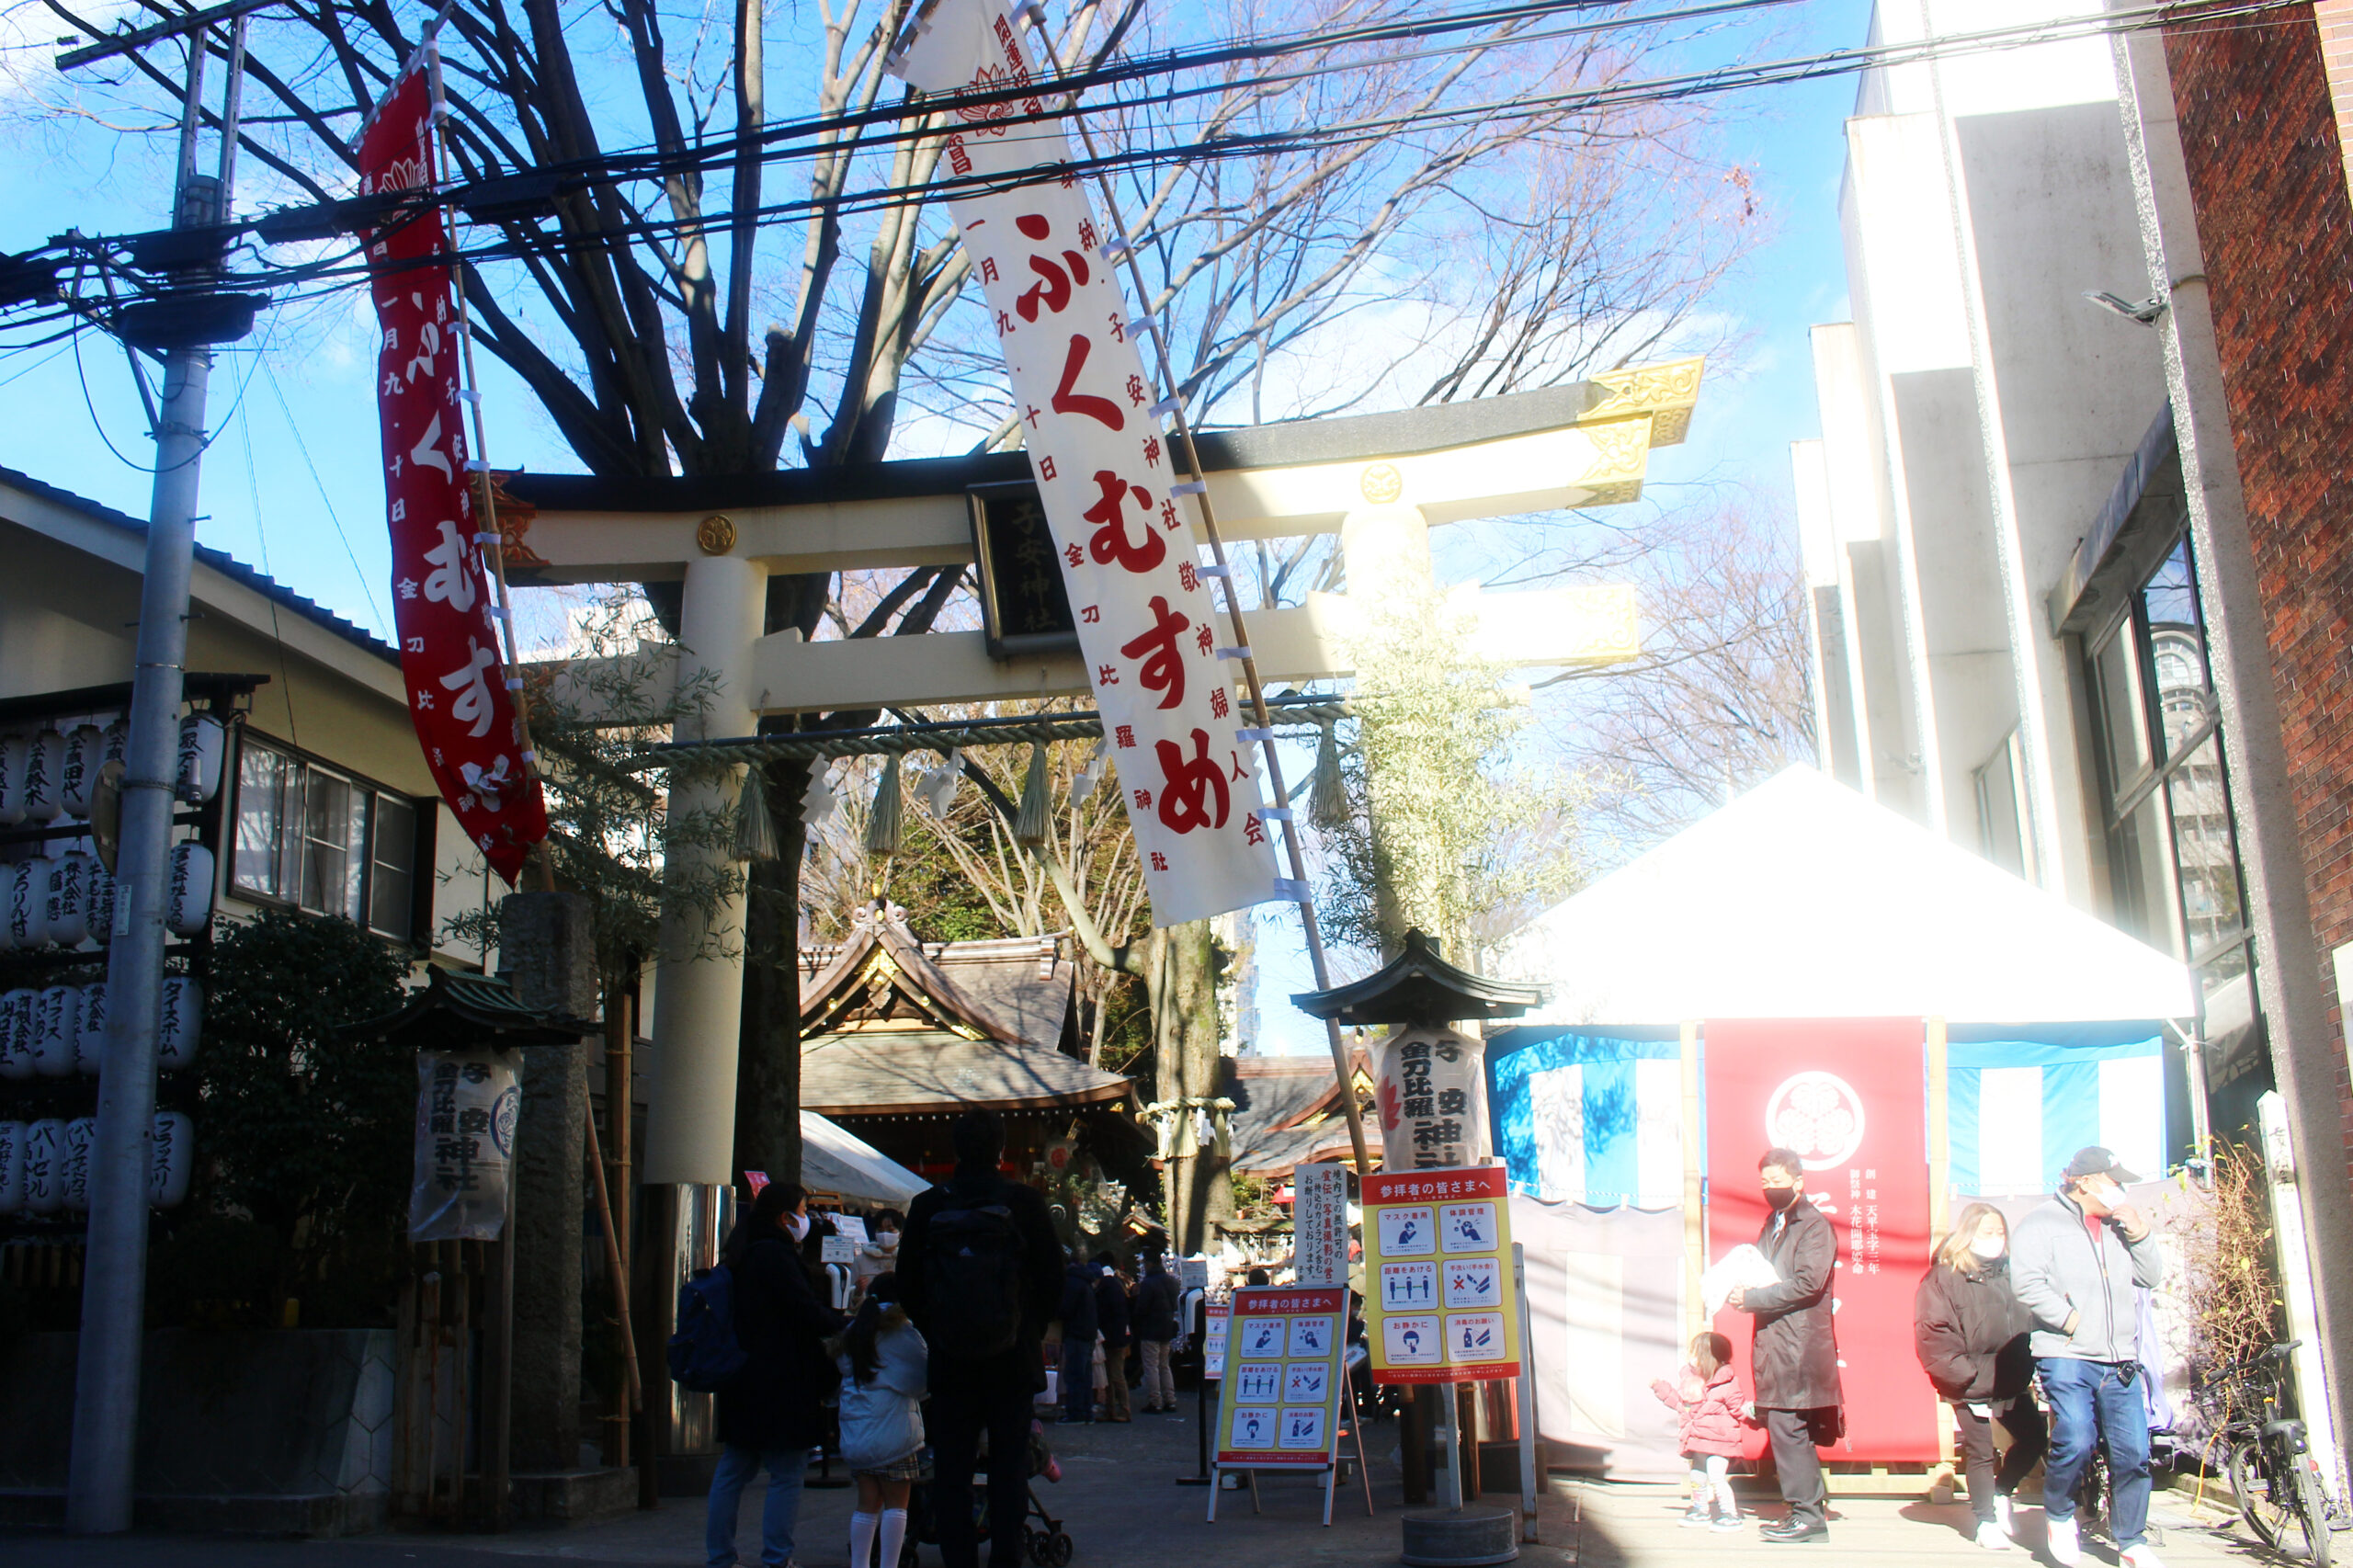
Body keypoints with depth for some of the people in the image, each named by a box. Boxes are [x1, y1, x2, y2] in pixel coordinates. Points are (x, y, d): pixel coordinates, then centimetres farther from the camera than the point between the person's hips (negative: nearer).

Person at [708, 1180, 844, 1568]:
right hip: (780, 1386, -10)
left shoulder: (742, 1255, 14)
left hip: (743, 1382, 10)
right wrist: (848, 1328, -5)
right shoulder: (776, 1255, -16)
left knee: (733, 1471, 12)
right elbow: (807, 1312, -18)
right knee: (787, 1473, -4)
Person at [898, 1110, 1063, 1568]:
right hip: (1012, 1359, 0)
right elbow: (1052, 1281, 0)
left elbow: (907, 1286, 3)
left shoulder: (927, 1206, -2)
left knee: (951, 1467, 7)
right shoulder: (1025, 1203, -5)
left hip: (949, 1360, 0)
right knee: (1009, 1465, 8)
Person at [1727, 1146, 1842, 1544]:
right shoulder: (1772, 1224, 19)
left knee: (1787, 1427, -9)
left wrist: (1751, 1298, -18)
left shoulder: (1814, 1225, -8)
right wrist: (1744, 1292, 1)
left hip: (1798, 1344, -9)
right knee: (1786, 1431, 12)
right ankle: (1814, 1506, 21)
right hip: (1775, 1343, 9)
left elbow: (1808, 1283, -19)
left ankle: (1807, 1515, -2)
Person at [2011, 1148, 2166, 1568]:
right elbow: (2027, 1282, -10)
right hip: (2066, 1356, -5)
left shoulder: (2118, 1226, 21)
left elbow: (2151, 1276, 18)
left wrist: (2139, 1232, 6)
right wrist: (2070, 1319, -14)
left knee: (2133, 1450, 0)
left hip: (2120, 1361, 5)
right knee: (2075, 1442, -17)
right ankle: (2059, 1515, 10)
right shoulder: (2042, 1223, 1)